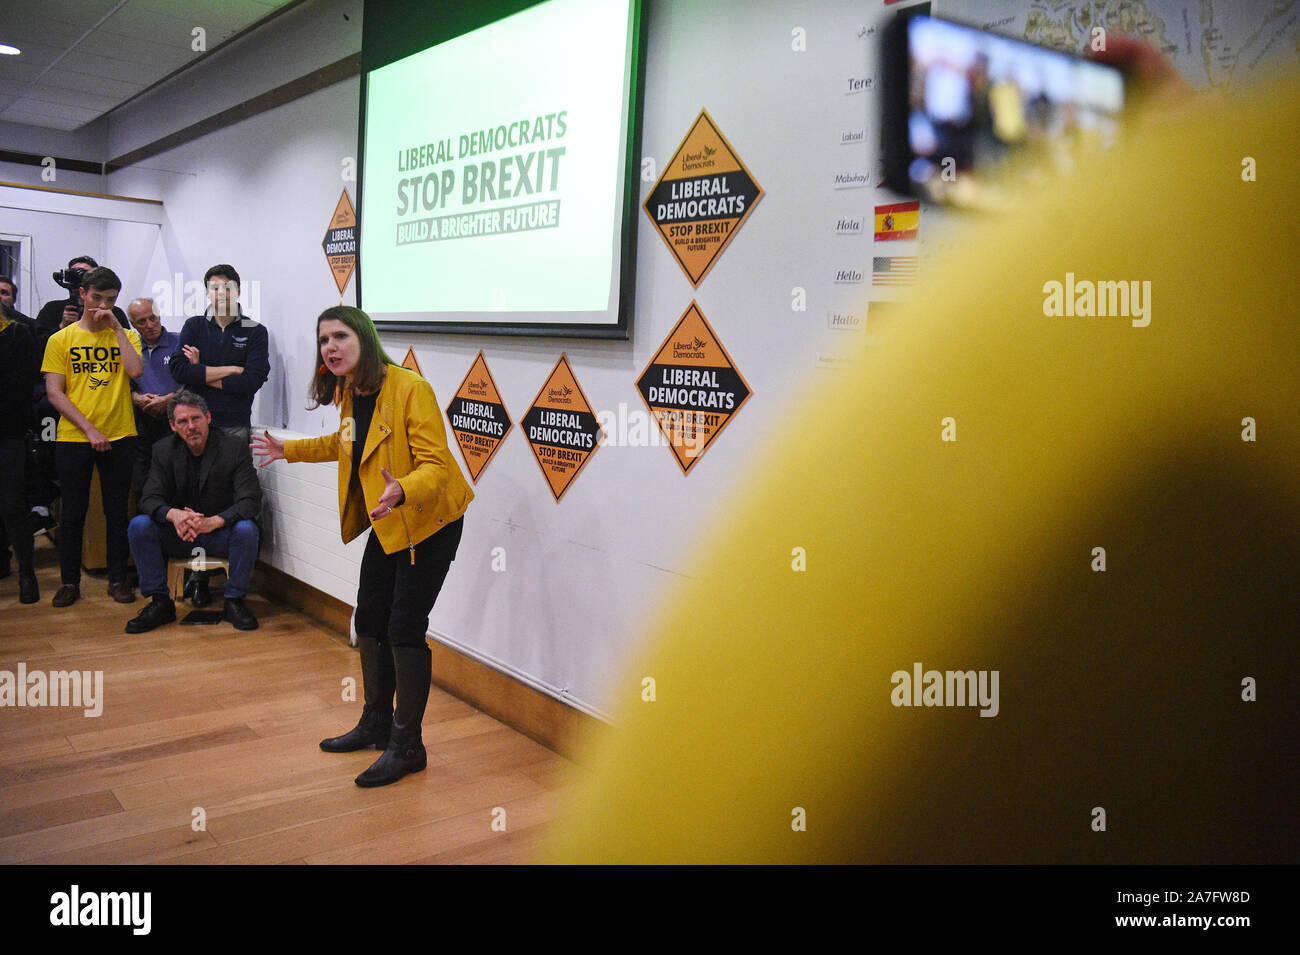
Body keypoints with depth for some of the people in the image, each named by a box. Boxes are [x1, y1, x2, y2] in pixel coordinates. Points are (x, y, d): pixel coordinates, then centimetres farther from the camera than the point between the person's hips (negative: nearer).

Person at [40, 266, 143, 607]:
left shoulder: (126, 336, 8)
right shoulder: (61, 339, 4)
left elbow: (136, 371, -12)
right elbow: (54, 392, -2)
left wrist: (116, 327, -8)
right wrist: (89, 428, -11)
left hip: (119, 437, 1)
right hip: (73, 438, -1)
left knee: (117, 511, 6)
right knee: (73, 512, 6)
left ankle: (117, 579, 17)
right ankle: (70, 581, 18)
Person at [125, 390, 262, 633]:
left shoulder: (234, 448, -10)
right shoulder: (163, 450, 1)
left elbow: (251, 501, -18)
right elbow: (149, 498, -8)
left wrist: (213, 521, -36)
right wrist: (173, 514, -33)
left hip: (220, 534, -3)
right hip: (177, 535, 3)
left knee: (246, 529, -33)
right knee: (139, 525, -22)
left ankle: (234, 601, -14)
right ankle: (160, 602, -11)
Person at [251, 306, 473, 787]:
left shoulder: (410, 389, -23)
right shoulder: (350, 393, 4)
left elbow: (435, 463, -26)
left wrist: (402, 491, -45)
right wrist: (290, 450, 27)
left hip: (428, 522, -9)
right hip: (387, 523, 9)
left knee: (405, 630, -7)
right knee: (370, 621, 15)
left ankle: (406, 747, 9)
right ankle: (376, 724, 34)